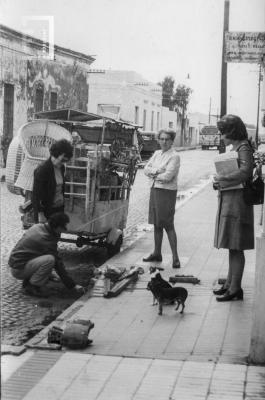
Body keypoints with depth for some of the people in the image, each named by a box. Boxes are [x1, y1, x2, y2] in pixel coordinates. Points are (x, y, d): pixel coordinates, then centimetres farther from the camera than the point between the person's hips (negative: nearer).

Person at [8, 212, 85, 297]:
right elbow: (58, 263, -16)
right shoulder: (47, 239, -19)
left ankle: (27, 281, 11)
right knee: (50, 259, -27)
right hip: (18, 270, -9)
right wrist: (73, 285, -11)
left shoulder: (37, 226, 6)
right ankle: (31, 287, -10)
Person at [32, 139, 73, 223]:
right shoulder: (42, 170, -16)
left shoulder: (61, 168, 6)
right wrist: (40, 215, -17)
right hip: (46, 210, -7)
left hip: (59, 208, 7)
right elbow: (36, 194, -16)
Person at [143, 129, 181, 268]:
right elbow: (146, 169, 6)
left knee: (168, 225, -9)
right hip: (155, 190, 7)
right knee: (156, 224, 13)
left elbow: (168, 176, -18)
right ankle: (157, 253, 23)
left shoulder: (174, 156, -9)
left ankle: (175, 257, -6)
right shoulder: (156, 153, 14)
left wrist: (153, 174, -4)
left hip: (167, 192, -7)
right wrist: (157, 171, -12)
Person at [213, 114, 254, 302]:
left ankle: (236, 289, 0)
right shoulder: (235, 147, 16)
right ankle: (230, 284, 24)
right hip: (229, 200, 10)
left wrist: (222, 179, -17)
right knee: (232, 246, 15)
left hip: (237, 200, -10)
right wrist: (221, 179, 3)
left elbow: (245, 172, -28)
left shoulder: (244, 148, -13)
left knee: (235, 247, -5)